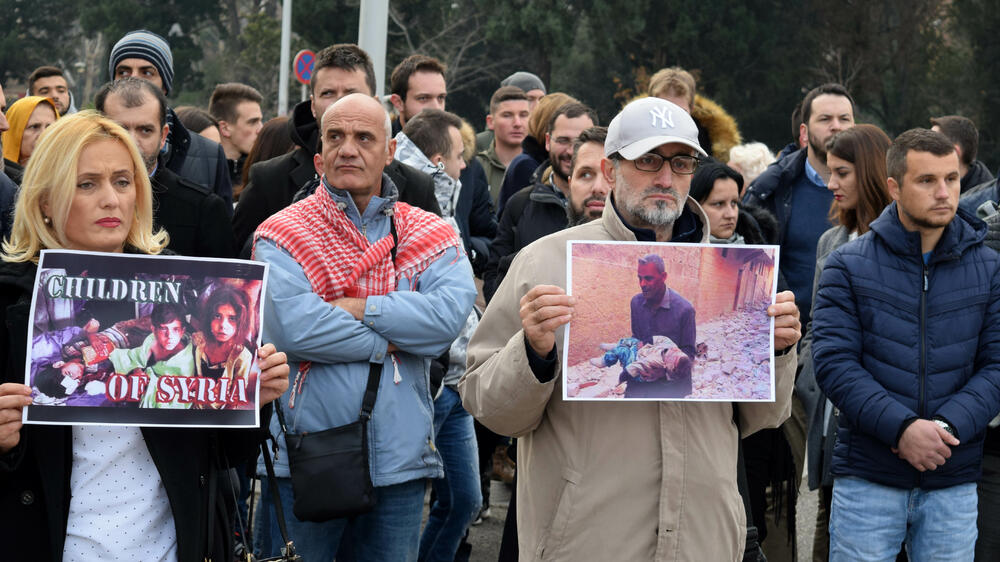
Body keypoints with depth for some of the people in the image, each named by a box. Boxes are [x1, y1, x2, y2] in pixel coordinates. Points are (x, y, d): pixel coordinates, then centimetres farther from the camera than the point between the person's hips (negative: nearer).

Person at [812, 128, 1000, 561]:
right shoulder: (848, 265, 0)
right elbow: (833, 363, -8)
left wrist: (947, 426, -15)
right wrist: (901, 428, -19)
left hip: (954, 483, 2)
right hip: (866, 479, -2)